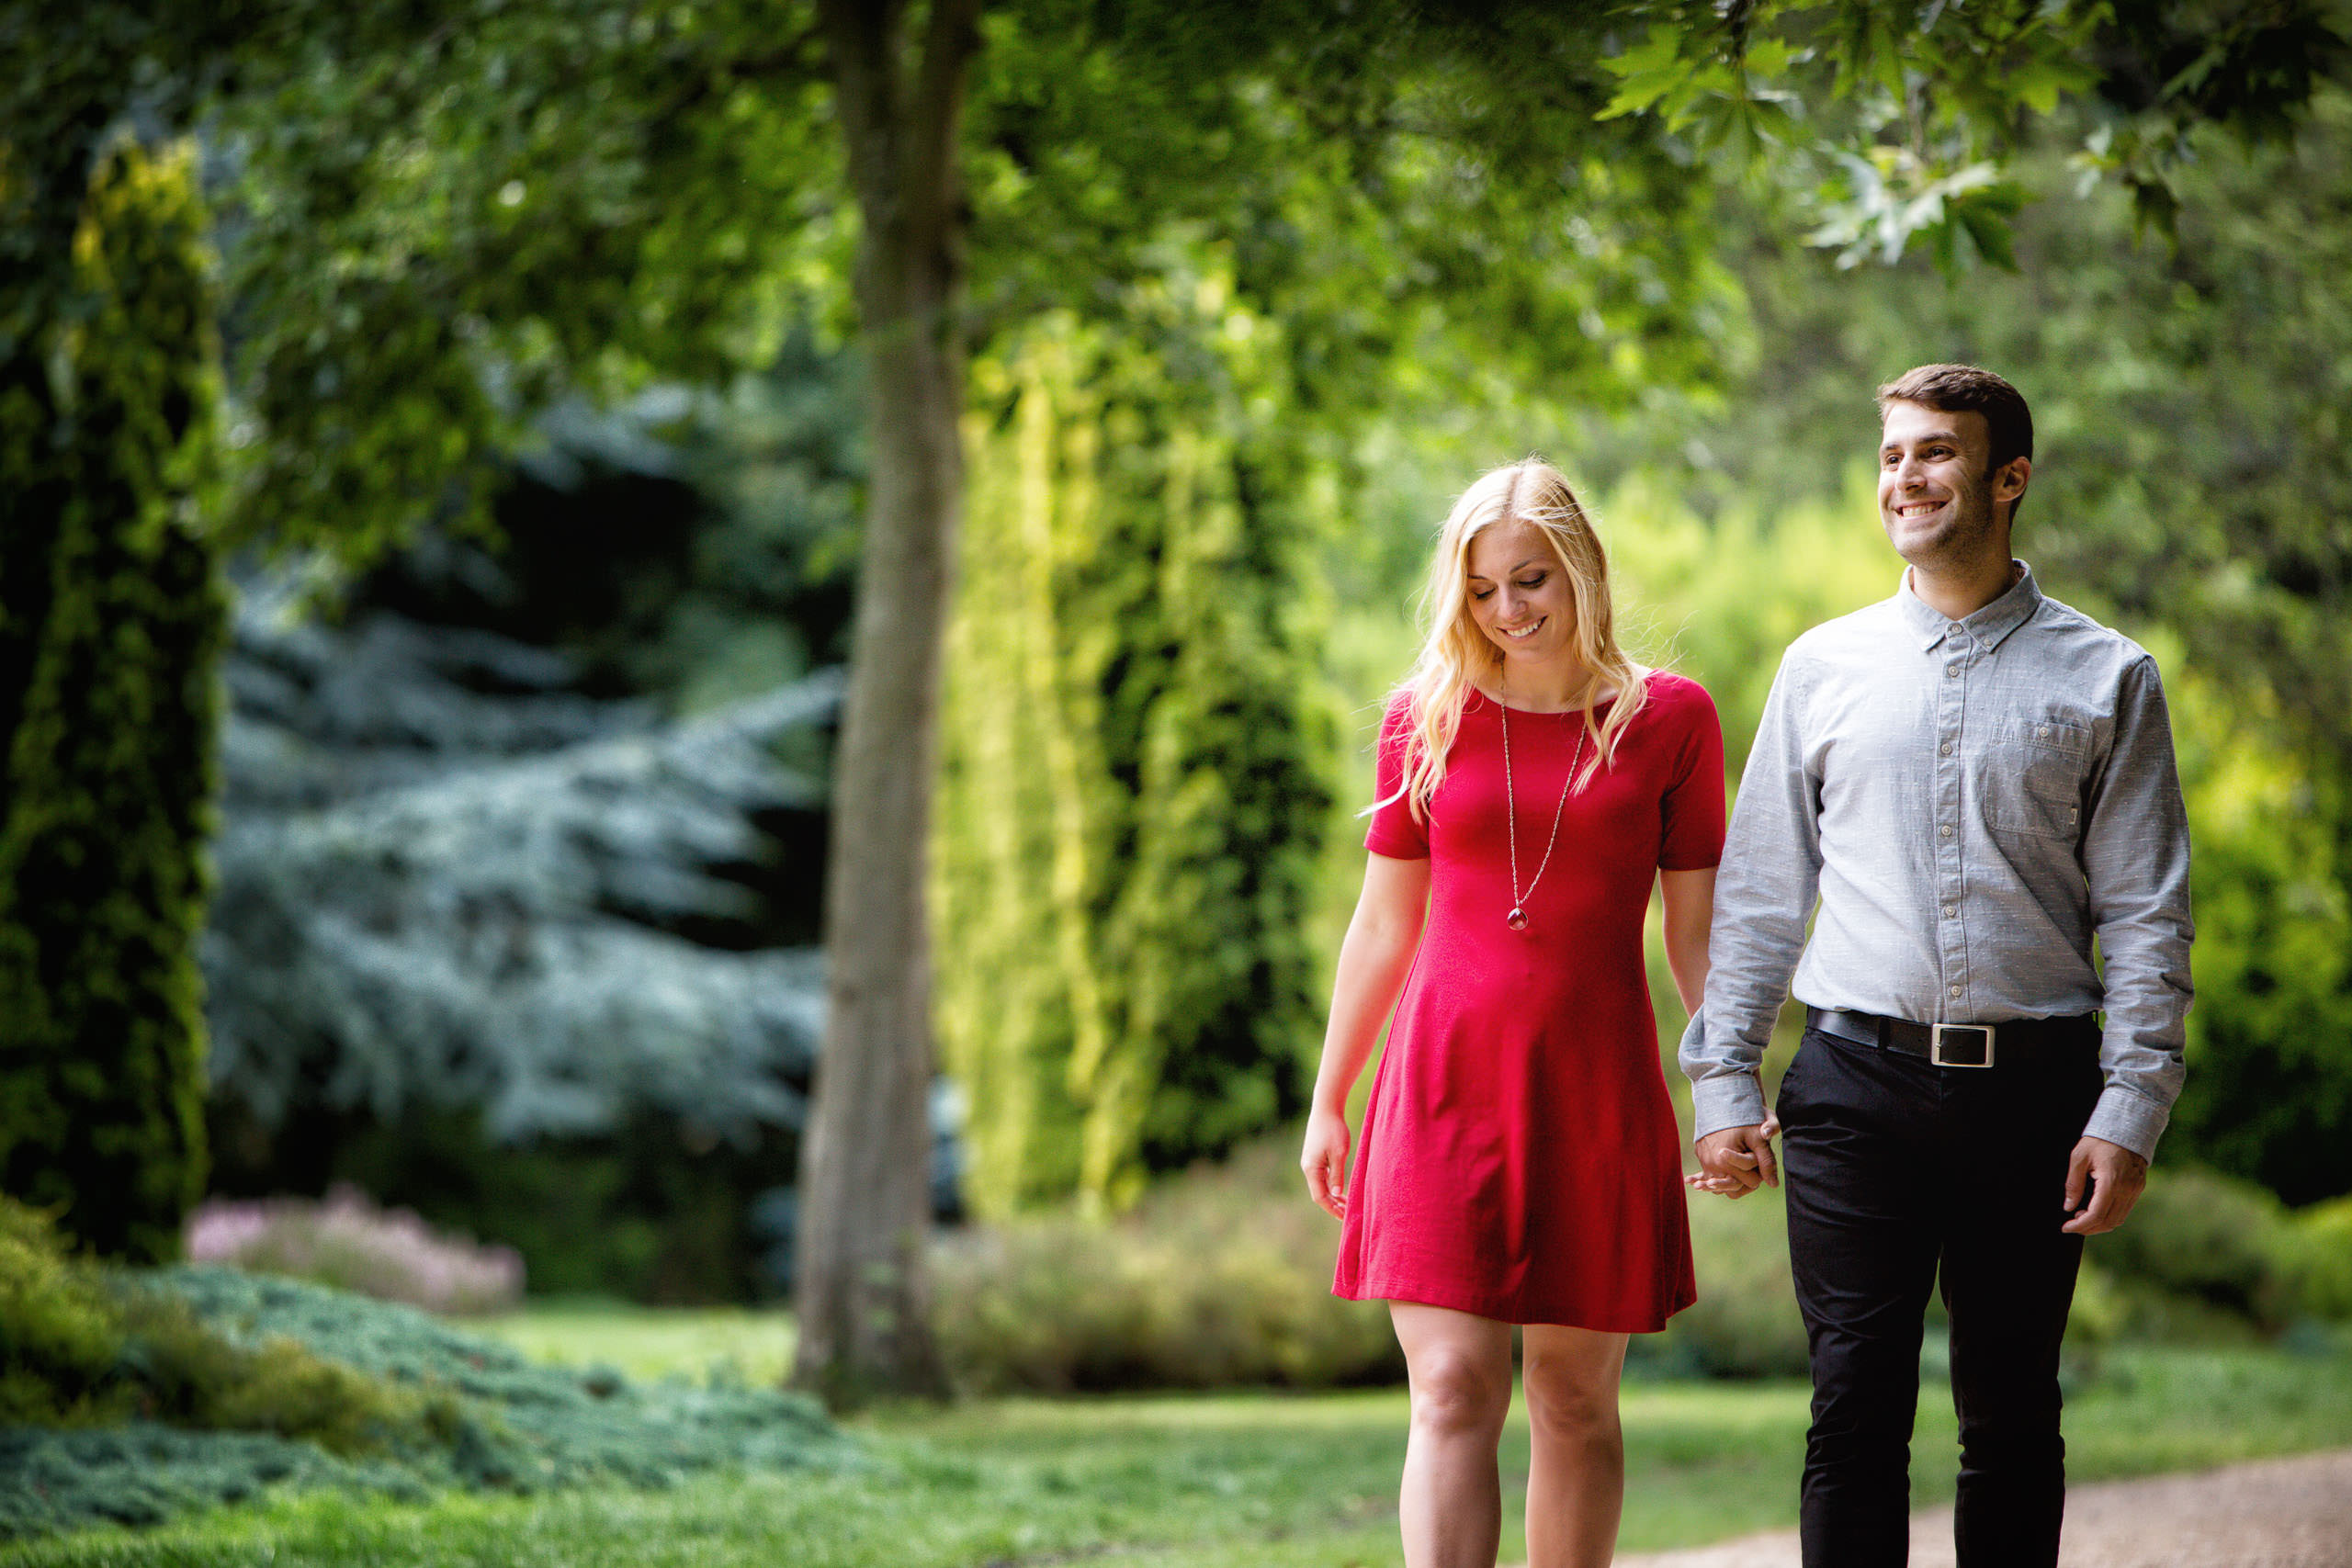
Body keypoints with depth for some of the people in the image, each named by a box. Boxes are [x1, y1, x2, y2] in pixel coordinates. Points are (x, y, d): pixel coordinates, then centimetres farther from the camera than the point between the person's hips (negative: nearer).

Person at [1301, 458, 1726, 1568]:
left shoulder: (1670, 719, 2)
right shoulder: (1426, 719, 5)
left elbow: (1695, 932, 5)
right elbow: (1383, 923, 12)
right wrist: (1328, 1099, 14)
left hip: (1597, 1090, 0)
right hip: (1445, 1085, 0)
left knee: (1576, 1400, 7)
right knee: (1452, 1396, -9)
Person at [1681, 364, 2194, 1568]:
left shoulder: (2106, 679, 4)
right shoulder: (1823, 668, 9)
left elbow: (2147, 913, 2)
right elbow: (1756, 892, 11)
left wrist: (2129, 1110, -6)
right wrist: (1725, 1084, 4)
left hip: (2033, 1090, -1)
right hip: (1857, 1078, 1)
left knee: (2012, 1412, 5)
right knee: (1856, 1401, -5)